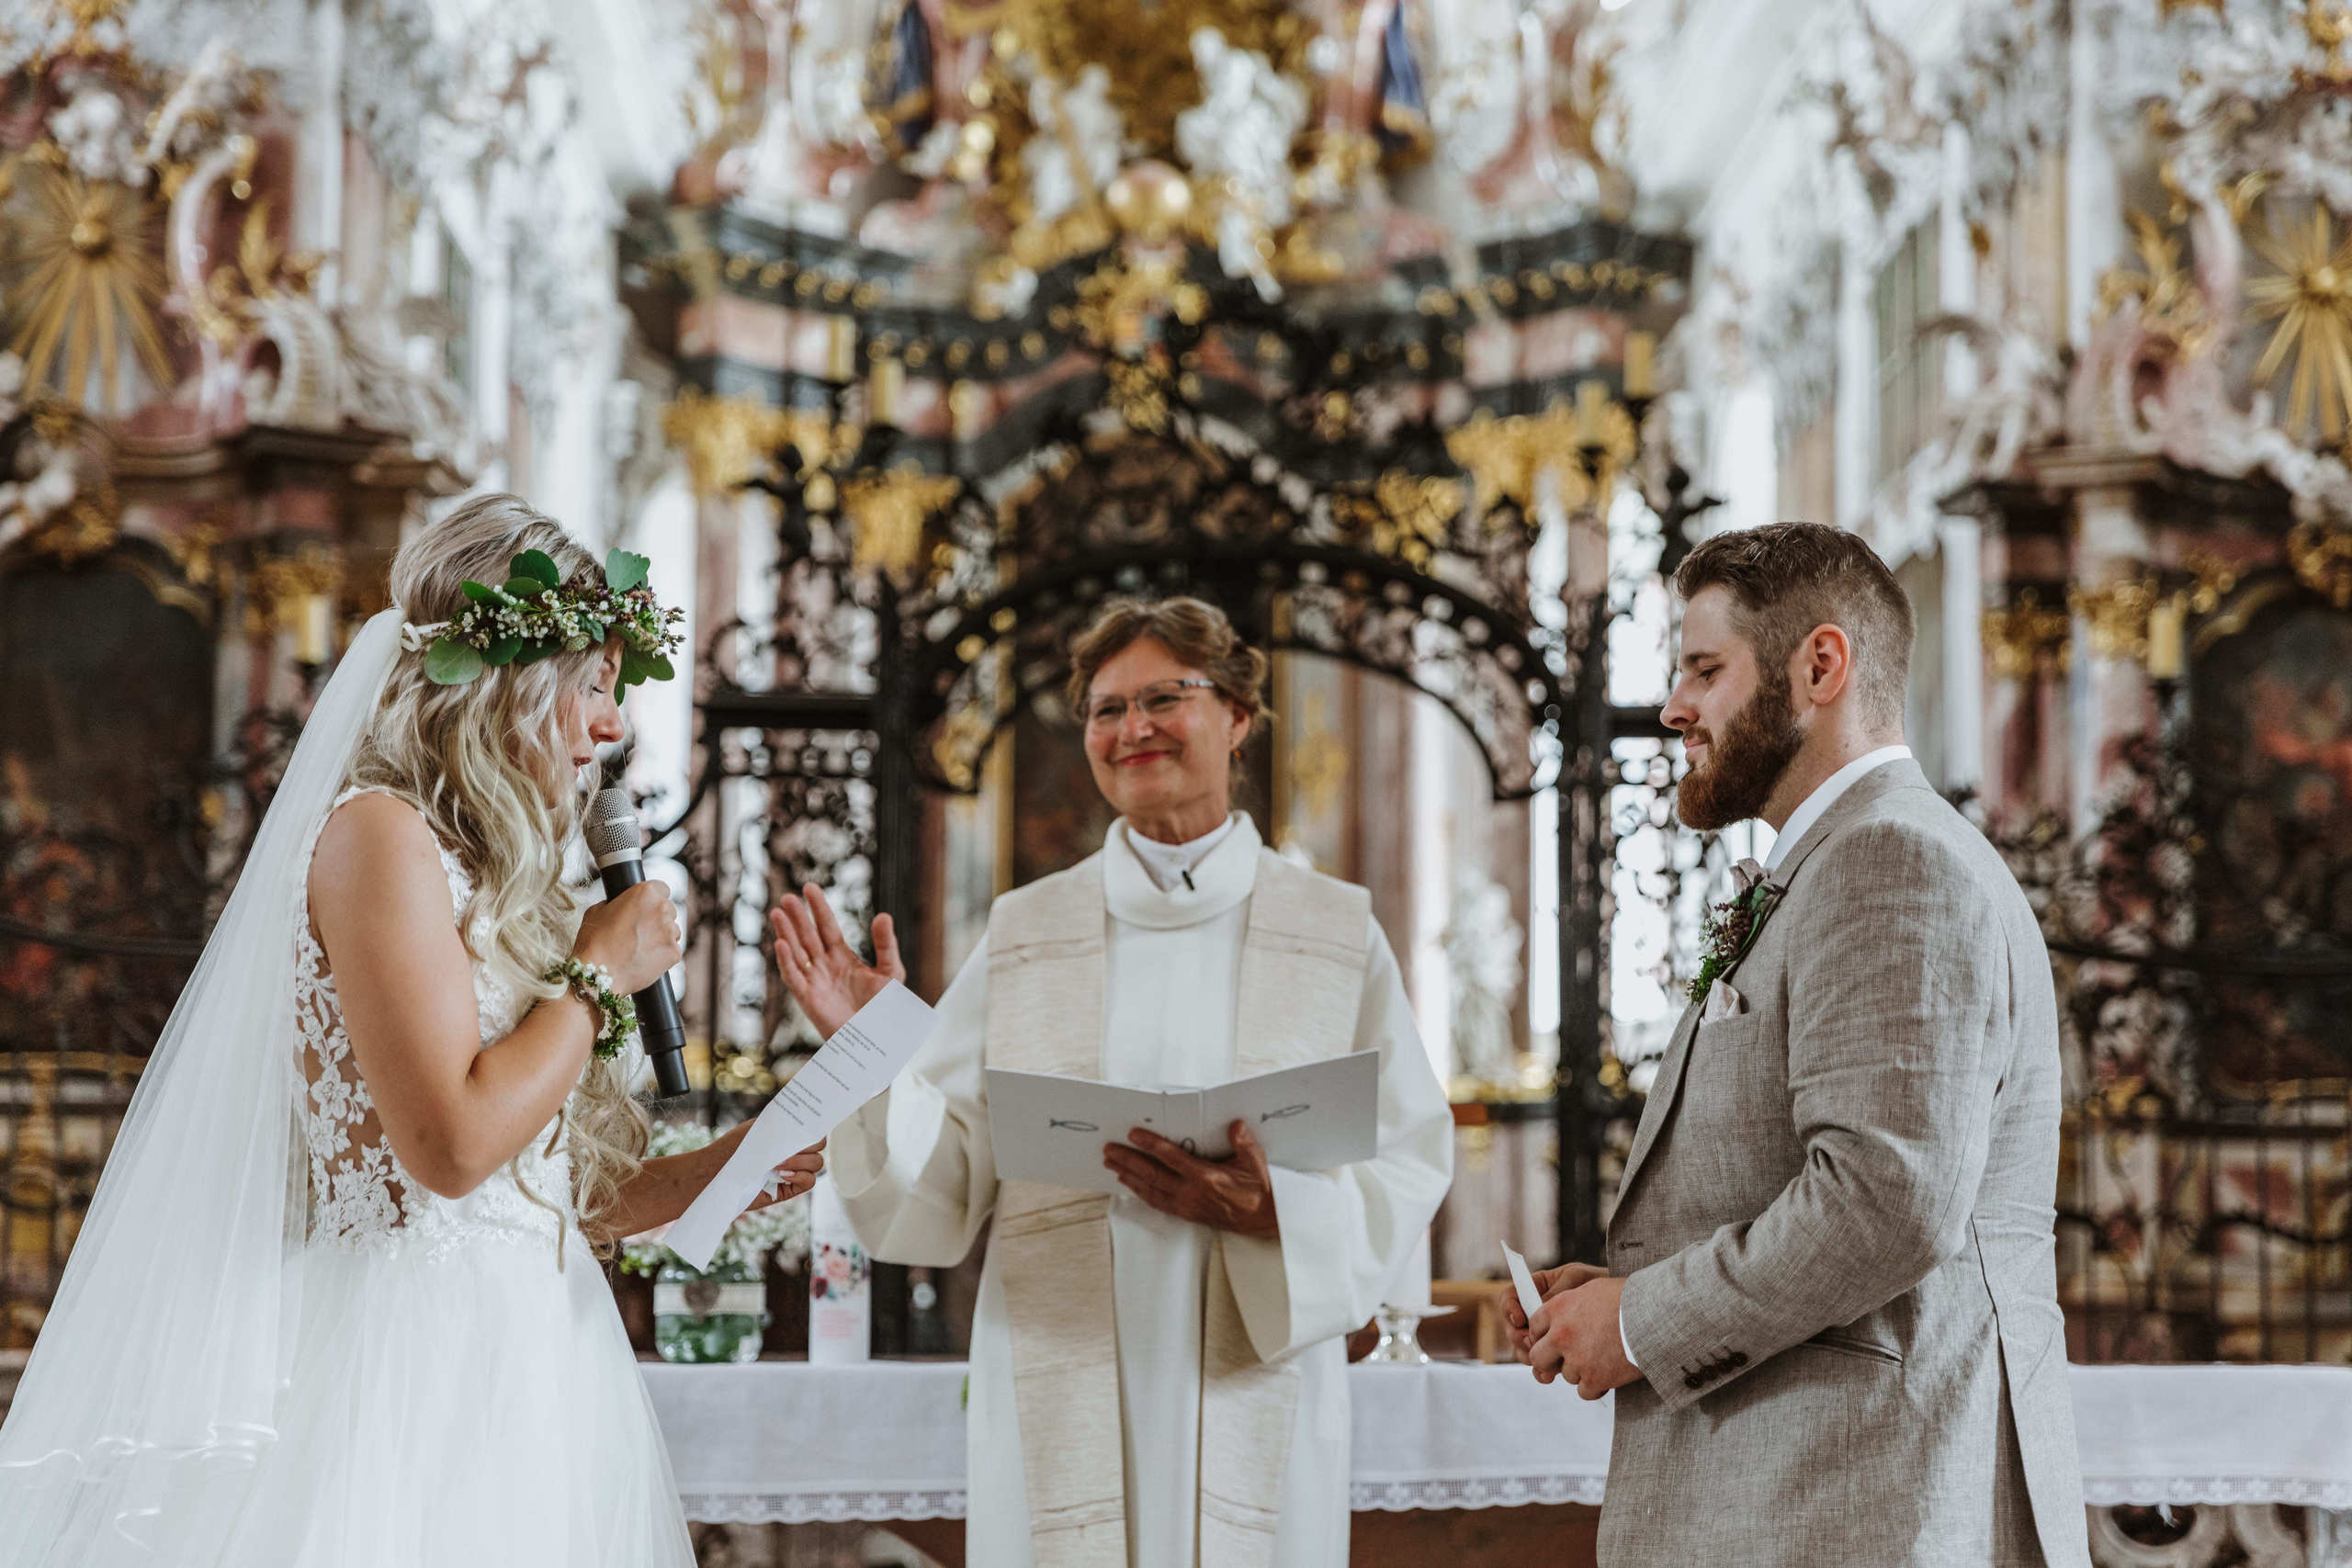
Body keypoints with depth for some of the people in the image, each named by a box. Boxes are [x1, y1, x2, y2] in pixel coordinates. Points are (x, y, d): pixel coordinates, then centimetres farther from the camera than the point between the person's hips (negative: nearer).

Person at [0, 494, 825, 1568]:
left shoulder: (481, 873, 20)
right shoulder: (380, 832, -7)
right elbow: (451, 1143, -18)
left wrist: (715, 1173, 12)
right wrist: (599, 976, -6)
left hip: (528, 1351, 9)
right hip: (428, 1350, -9)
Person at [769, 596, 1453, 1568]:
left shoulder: (1335, 932, 5)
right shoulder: (1025, 932, 7)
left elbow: (1409, 1165, 0)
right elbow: (949, 1179, 3)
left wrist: (1274, 1211, -17)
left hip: (1254, 1386, 0)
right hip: (1065, 1392, 0)